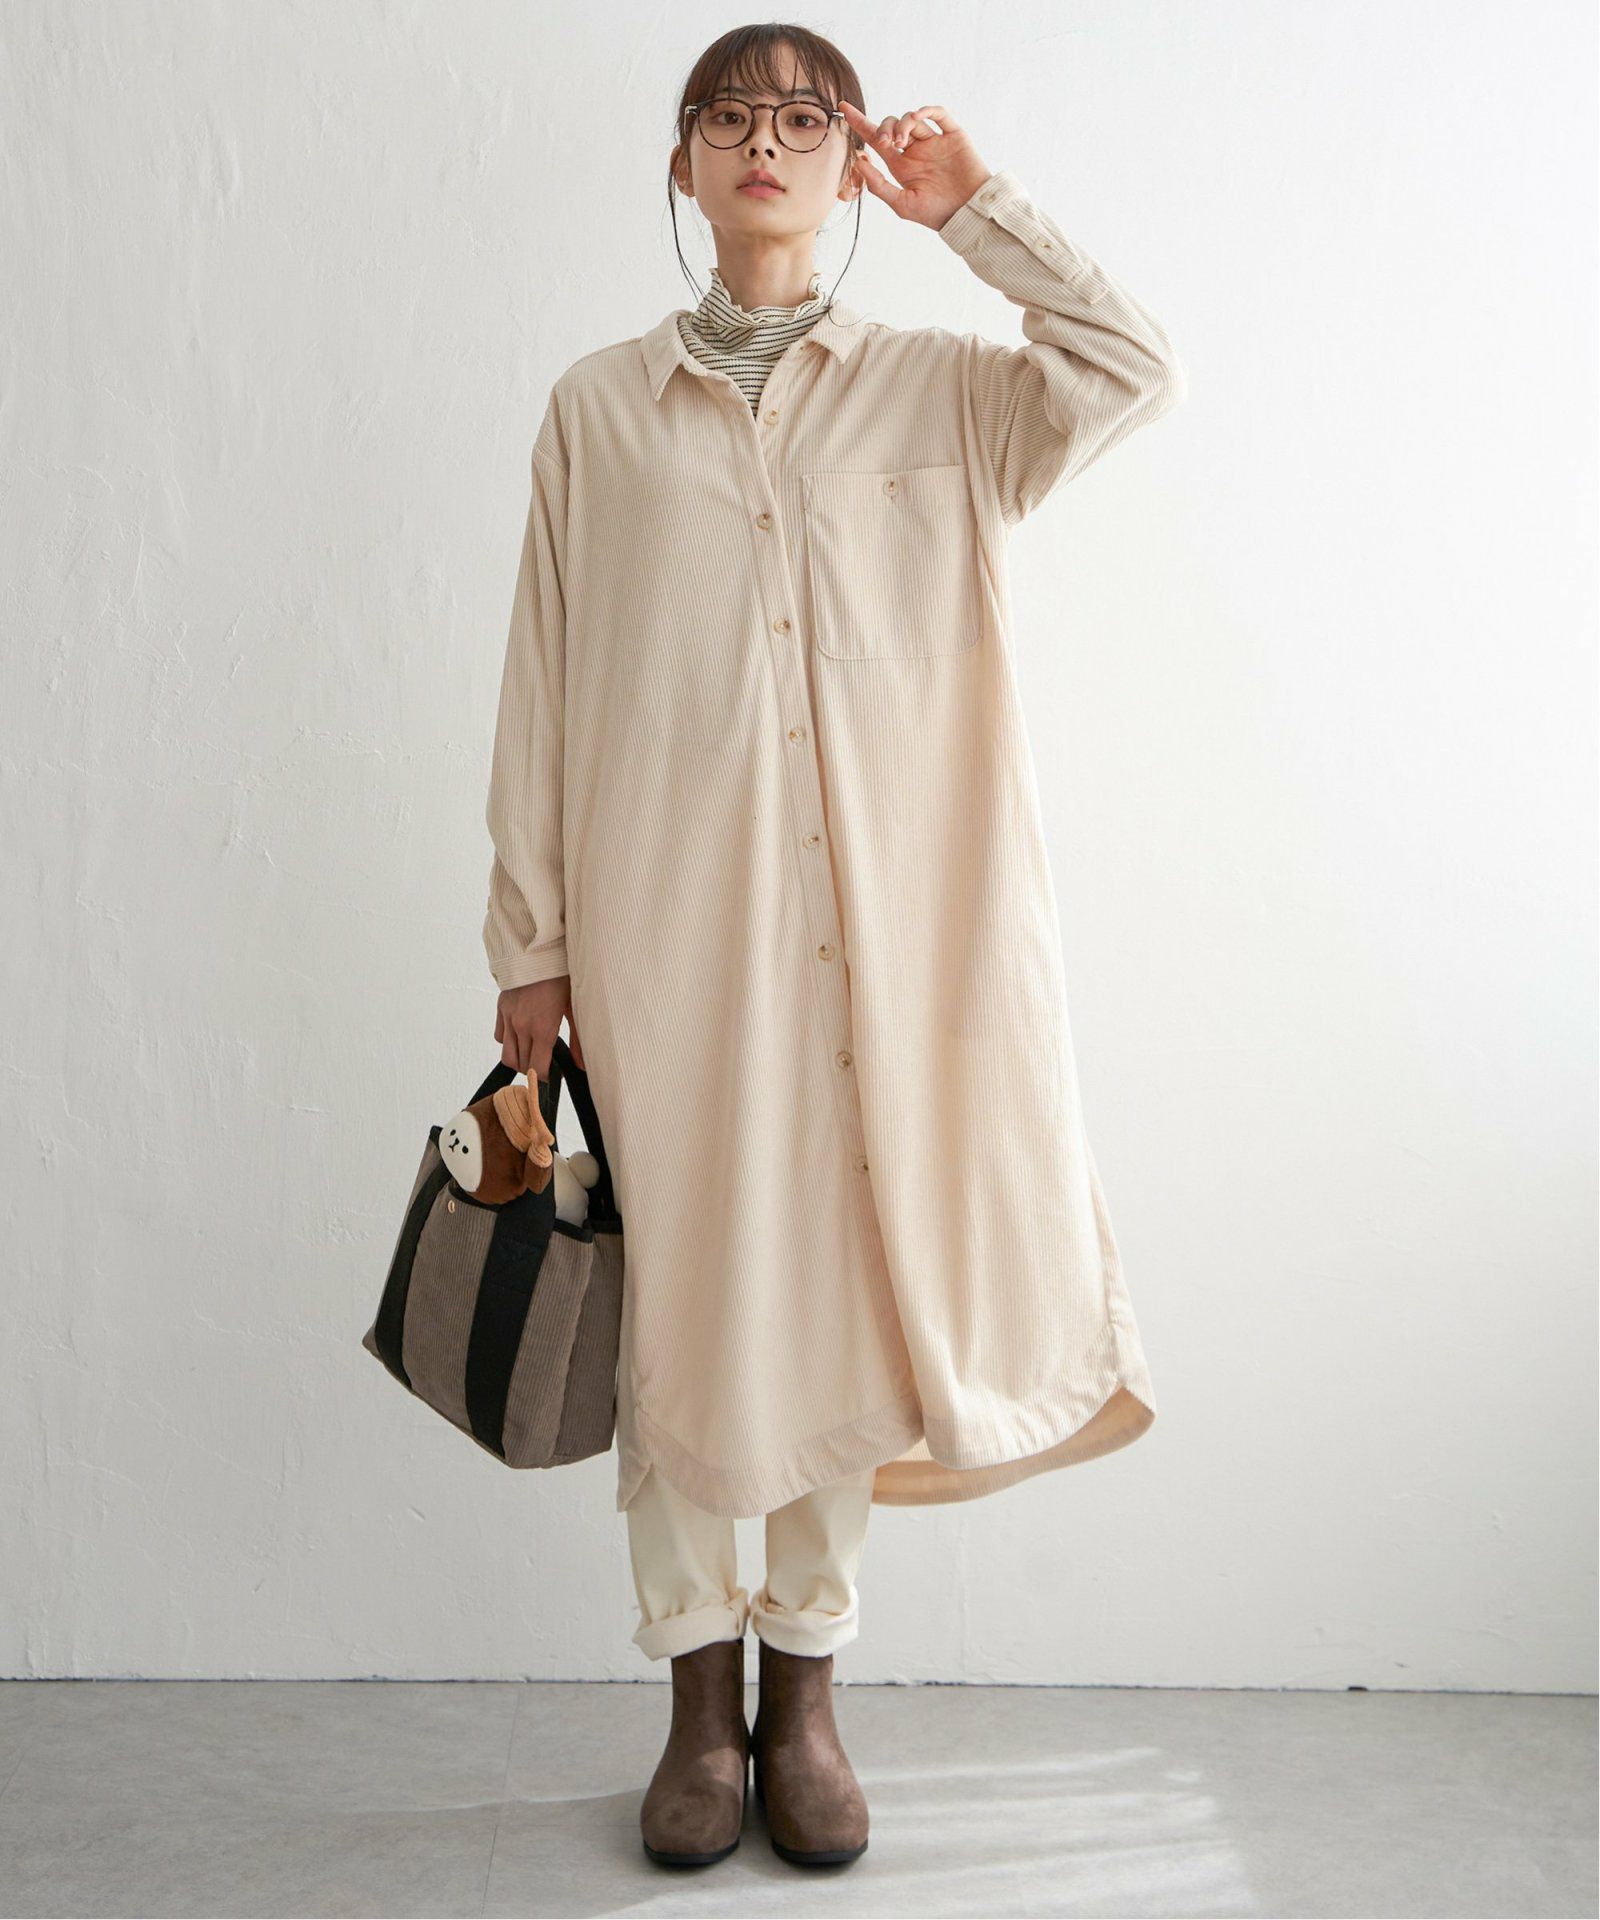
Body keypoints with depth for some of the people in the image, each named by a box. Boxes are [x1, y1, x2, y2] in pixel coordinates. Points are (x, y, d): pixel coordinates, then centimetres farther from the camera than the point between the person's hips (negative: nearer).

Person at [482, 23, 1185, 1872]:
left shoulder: (934, 389, 10)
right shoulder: (600, 406, 8)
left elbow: (1138, 372, -8)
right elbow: (543, 690, 5)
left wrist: (976, 207, 0)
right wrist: (530, 945, 2)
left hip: (875, 921, 1)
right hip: (665, 925, 0)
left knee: (844, 1288, 6)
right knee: (677, 1299, 4)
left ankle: (802, 1687, 23)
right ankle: (699, 1699, 22)